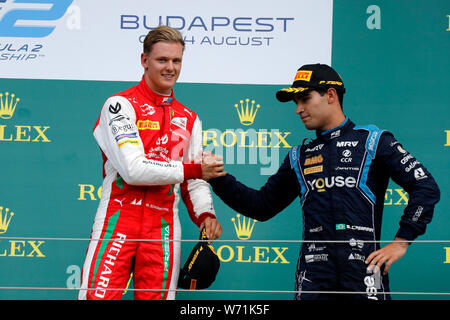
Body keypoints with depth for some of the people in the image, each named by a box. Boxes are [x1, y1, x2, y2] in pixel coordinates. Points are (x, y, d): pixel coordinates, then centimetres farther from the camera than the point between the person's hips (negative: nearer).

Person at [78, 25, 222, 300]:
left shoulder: (189, 120, 18)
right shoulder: (120, 105, -1)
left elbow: (195, 182, 18)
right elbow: (133, 169, -13)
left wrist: (205, 215, -2)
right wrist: (190, 169, -10)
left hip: (163, 227, 5)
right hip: (118, 220, -5)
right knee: (99, 295, -13)